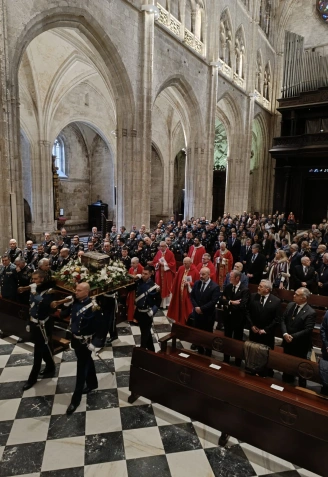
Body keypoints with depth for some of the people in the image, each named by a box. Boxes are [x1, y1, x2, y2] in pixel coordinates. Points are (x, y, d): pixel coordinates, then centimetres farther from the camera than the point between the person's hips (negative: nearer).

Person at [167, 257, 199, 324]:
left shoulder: (195, 271, -13)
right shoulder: (181, 268, 0)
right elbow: (176, 281, 8)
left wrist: (189, 283, -22)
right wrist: (174, 291, 10)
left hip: (189, 293, -5)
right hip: (179, 292, 5)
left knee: (187, 310, 0)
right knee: (179, 308, 15)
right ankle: (179, 322, 31)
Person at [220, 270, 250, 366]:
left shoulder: (245, 290, -17)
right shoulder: (228, 287, 0)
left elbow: (242, 305, -26)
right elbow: (221, 300, -6)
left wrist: (228, 304, -17)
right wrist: (231, 302, -22)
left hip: (238, 318, -5)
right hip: (227, 317, 5)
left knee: (237, 340, 12)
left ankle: (237, 362, 30)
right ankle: (226, 360, 36)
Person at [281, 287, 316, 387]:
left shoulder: (310, 312, -20)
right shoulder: (290, 305, -3)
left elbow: (307, 330, -23)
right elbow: (283, 320, -1)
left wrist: (293, 337, -23)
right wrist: (285, 333, -16)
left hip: (300, 345, -5)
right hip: (287, 342, 6)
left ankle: (301, 386, 35)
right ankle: (286, 383, 44)